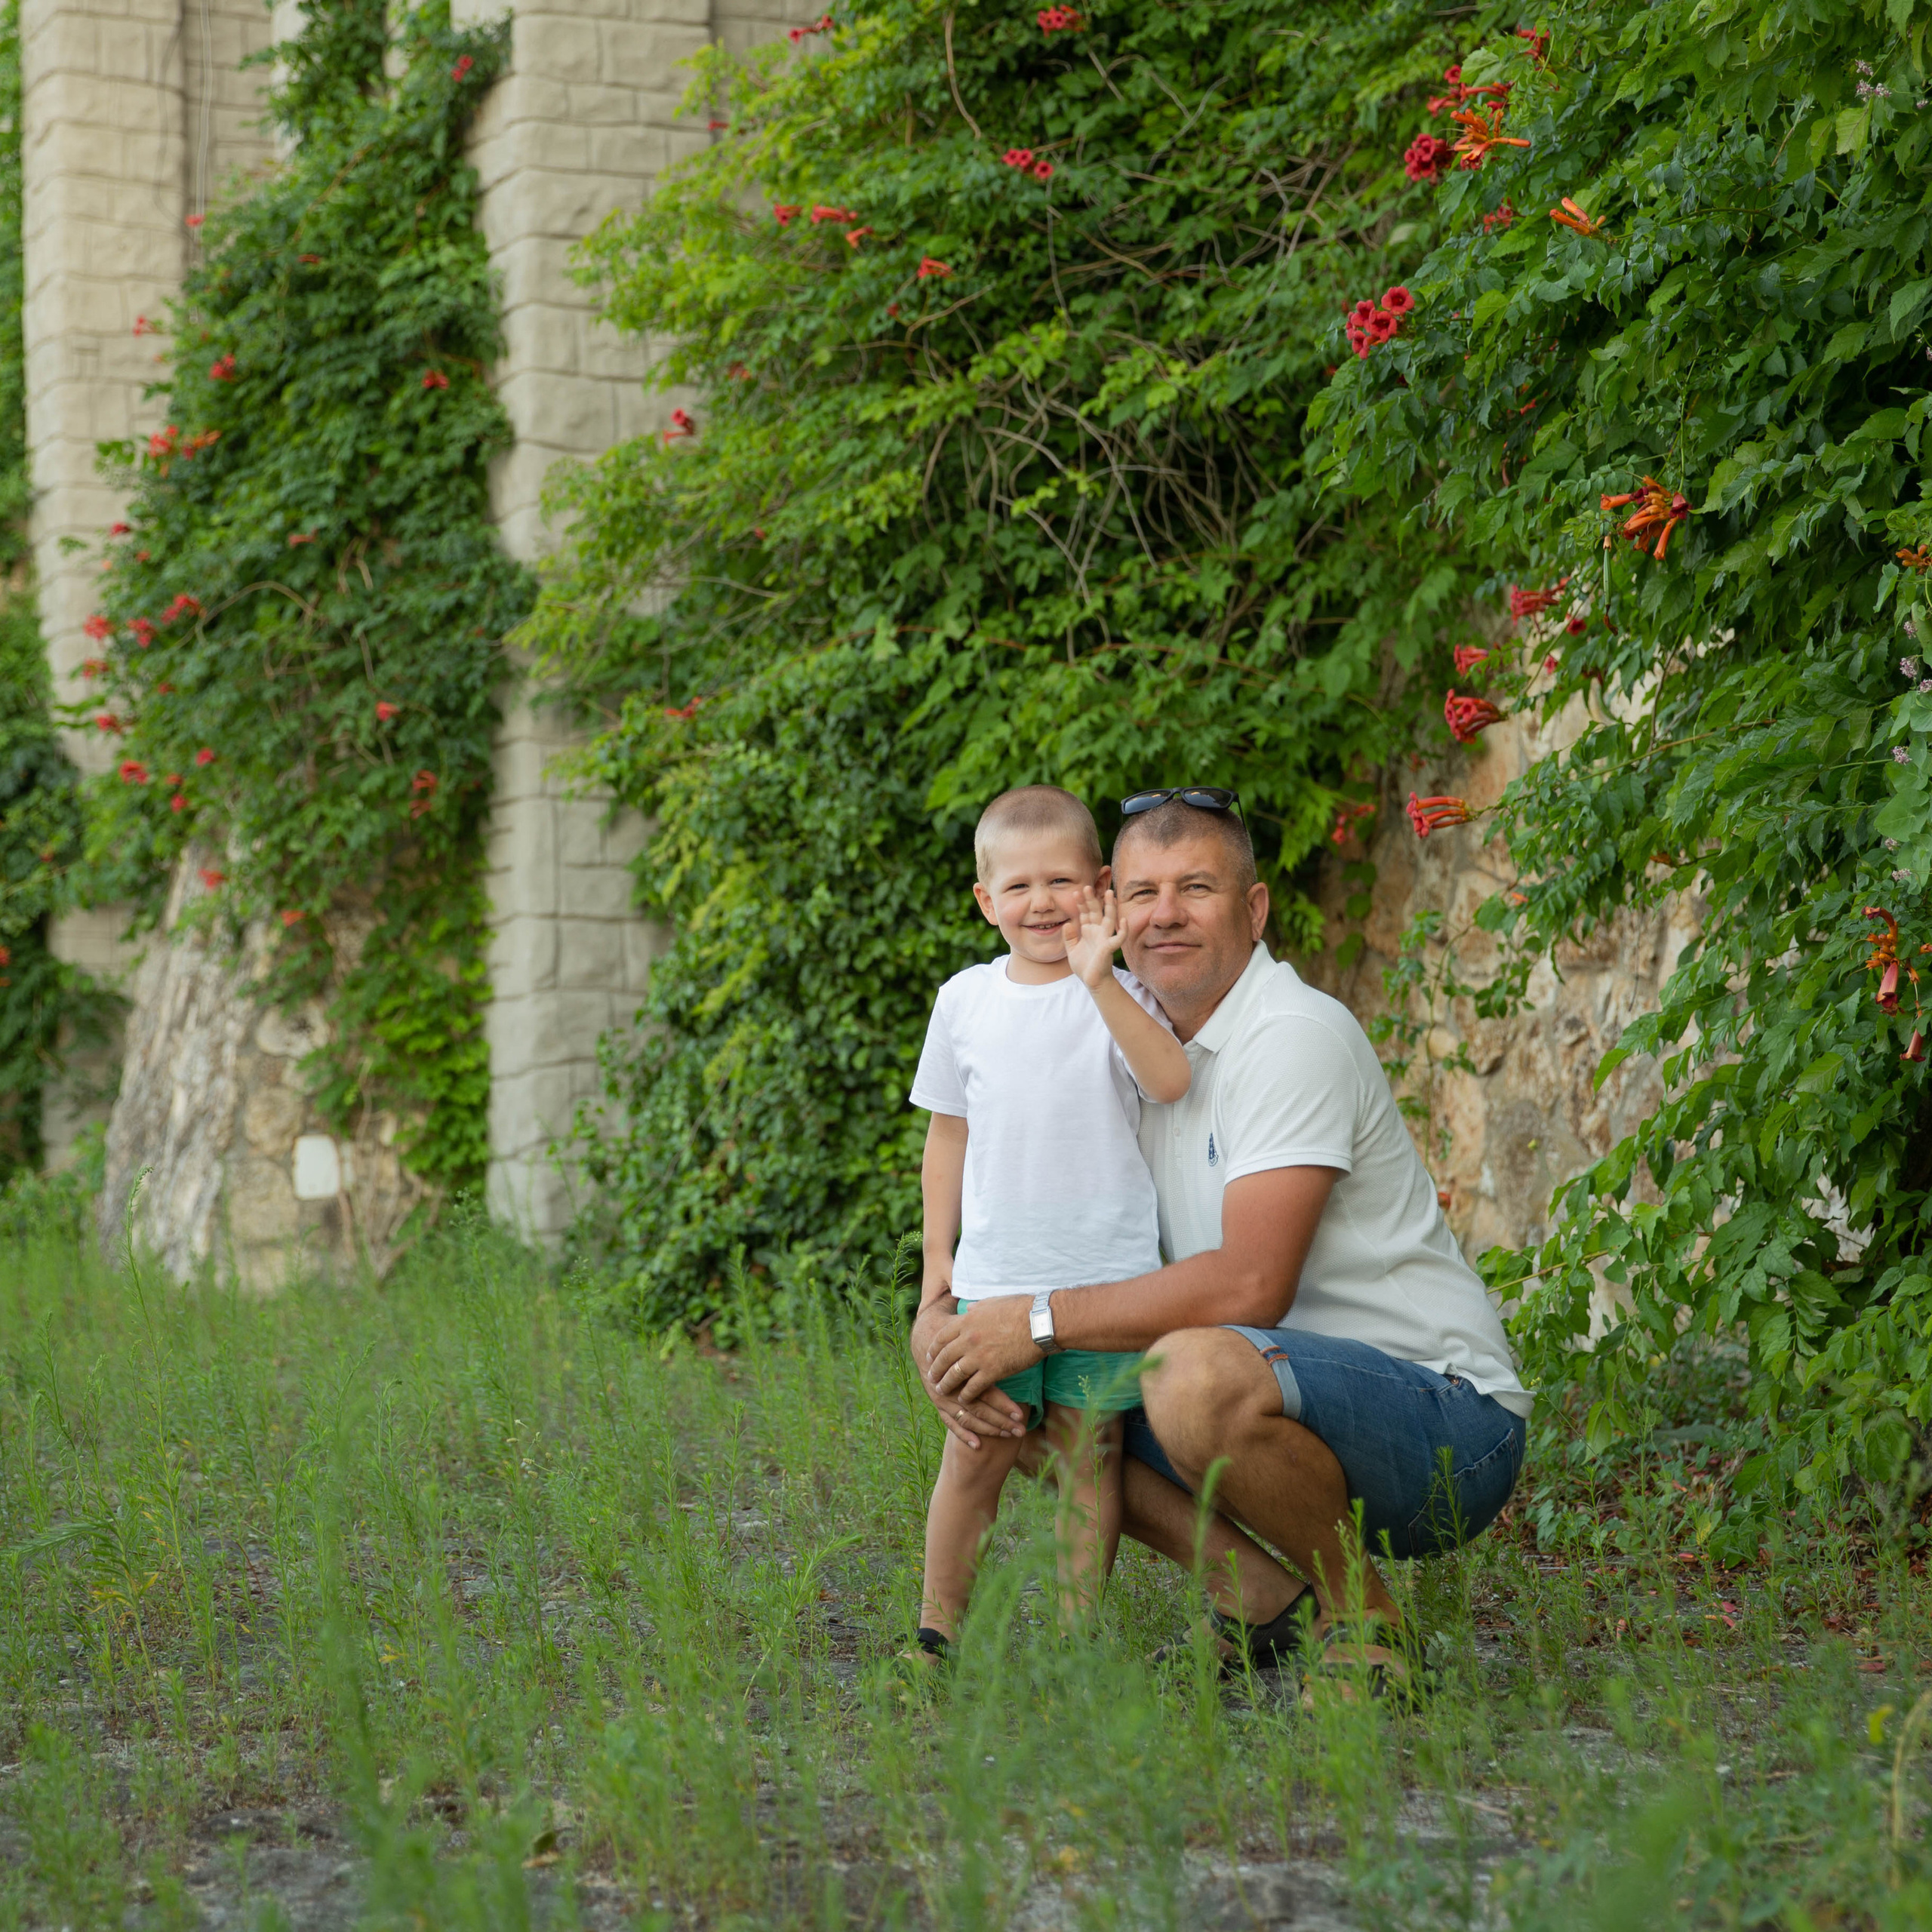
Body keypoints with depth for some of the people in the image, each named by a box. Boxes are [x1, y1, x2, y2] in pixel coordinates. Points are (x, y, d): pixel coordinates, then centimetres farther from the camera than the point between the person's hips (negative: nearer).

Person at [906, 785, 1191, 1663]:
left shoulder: (1118, 993, -1)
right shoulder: (965, 1000, 8)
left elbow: (1170, 1080, -21)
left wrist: (1099, 981, -28)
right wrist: (937, 1256, 13)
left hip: (1105, 1270, -2)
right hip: (993, 1276, 2)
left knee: (1088, 1452, 1)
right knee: (974, 1452, 1)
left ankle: (1079, 1633, 7)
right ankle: (936, 1630, 11)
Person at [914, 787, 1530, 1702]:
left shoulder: (1296, 1037, -17)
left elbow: (1249, 1287, -26)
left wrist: (1039, 1323, -20)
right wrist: (941, 1317, -8)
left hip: (1447, 1422, -9)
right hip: (1282, 1391, 9)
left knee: (1194, 1372, -36)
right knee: (1034, 1400, 6)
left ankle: (1363, 1622, -13)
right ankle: (1264, 1598, 3)